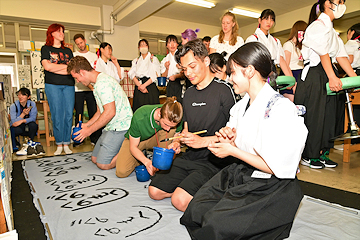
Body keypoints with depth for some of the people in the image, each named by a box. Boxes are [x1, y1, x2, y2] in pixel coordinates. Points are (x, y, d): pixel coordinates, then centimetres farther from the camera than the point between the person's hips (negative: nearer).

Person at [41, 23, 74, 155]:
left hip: (68, 85, 3)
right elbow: (47, 66, -7)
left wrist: (54, 68, -6)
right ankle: (59, 145, 5)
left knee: (69, 114, -3)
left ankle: (66, 144, 6)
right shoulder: (46, 48, 11)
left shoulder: (68, 51, 18)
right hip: (53, 85, -2)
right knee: (57, 115, -5)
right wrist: (66, 66, -2)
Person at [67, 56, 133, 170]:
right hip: (112, 126, 11)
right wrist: (86, 125, 15)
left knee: (103, 164, -12)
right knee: (94, 159, 13)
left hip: (120, 126, -11)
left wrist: (89, 130, -15)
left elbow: (110, 112, -25)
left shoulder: (102, 83, -18)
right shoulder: (99, 82, 17)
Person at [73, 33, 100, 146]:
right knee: (78, 114, 1)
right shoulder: (73, 55, 11)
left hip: (91, 88, 1)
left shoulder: (93, 55, 16)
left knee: (93, 113, 0)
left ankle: (95, 138, 7)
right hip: (78, 89, -1)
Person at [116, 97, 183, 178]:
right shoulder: (139, 118, -37)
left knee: (172, 131, -30)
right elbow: (133, 147, -25)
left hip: (155, 139, 2)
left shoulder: (174, 118, -28)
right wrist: (147, 162, -41)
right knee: (121, 172, -22)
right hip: (134, 140, -2)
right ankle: (143, 159, 8)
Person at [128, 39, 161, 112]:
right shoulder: (135, 61, 20)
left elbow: (156, 75, -3)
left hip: (150, 86, -3)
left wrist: (144, 85, -13)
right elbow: (132, 74, 5)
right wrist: (139, 85, -13)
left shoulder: (154, 59, 10)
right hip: (138, 88, 3)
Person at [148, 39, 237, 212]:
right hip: (189, 157, 7)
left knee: (180, 200, -22)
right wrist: (177, 141, -1)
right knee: (154, 191, 0)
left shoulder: (223, 90, -11)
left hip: (213, 160, -7)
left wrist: (203, 141, -21)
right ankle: (188, 184, 17)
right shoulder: (188, 94, 13)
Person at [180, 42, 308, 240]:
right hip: (241, 173, 7)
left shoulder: (281, 109, -20)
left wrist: (233, 150, -17)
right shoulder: (242, 105, 7)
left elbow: (276, 168, -21)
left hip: (271, 188, -7)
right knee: (196, 210, -7)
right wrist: (229, 138, -7)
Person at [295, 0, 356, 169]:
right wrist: (332, 77, -29)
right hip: (314, 77, -9)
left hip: (328, 75, 10)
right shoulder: (318, 25, -5)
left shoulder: (331, 31, 23)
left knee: (329, 115, 9)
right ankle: (308, 156, 7)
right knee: (313, 117, -5)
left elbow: (341, 56, 14)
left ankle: (321, 153, 20)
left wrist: (355, 78, 6)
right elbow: (323, 53, -19)